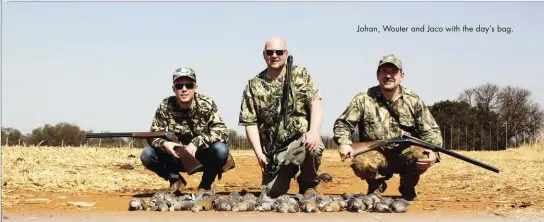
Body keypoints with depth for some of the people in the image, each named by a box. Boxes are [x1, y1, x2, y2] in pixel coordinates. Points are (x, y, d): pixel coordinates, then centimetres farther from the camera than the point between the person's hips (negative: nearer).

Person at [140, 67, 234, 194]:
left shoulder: (207, 104, -15)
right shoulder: (165, 106, -11)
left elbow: (222, 132, -22)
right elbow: (153, 135, -10)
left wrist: (197, 142, -37)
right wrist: (164, 144, -33)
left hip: (203, 156, -1)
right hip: (177, 157, 1)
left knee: (221, 150, -33)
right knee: (147, 155, -22)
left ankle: (206, 185, -4)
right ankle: (175, 179, 6)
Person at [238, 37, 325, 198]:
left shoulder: (301, 74, 4)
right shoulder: (253, 86, 5)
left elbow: (316, 105, -6)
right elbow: (250, 123, 2)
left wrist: (314, 131, -24)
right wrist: (259, 153, -10)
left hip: (302, 140, -1)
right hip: (274, 150, 1)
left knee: (314, 147, -35)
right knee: (273, 192, -14)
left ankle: (308, 185, -5)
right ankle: (288, 172, 23)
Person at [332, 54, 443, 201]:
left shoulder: (414, 101, 1)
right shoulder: (363, 99, -2)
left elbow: (430, 131, 1)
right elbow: (342, 123, 1)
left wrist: (433, 152, -19)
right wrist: (344, 143, -20)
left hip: (404, 154, 1)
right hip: (375, 154, -1)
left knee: (422, 156, -32)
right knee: (361, 164, -35)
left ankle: (407, 187, 4)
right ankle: (376, 185, 5)